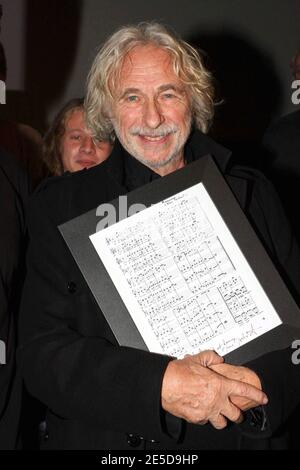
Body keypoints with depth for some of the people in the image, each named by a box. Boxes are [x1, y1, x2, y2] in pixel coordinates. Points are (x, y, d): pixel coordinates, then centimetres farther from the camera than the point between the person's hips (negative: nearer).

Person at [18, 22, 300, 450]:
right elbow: (41, 352, -13)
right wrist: (160, 384, -27)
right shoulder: (61, 206, -6)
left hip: (231, 438, 2)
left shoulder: (252, 197, -1)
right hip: (96, 439, -1)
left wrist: (256, 386, -23)